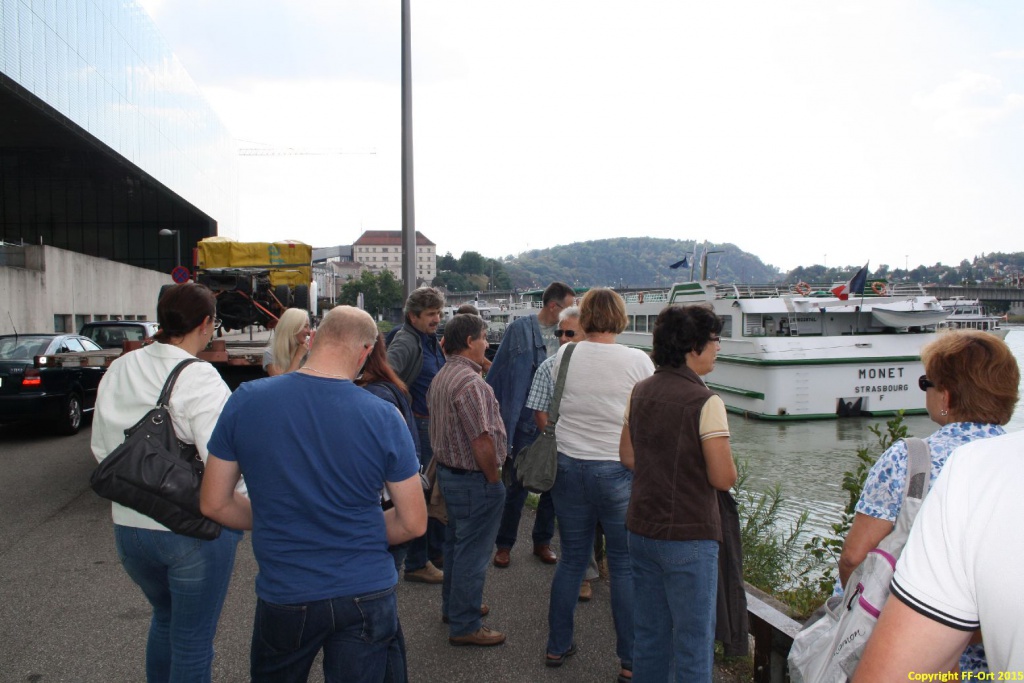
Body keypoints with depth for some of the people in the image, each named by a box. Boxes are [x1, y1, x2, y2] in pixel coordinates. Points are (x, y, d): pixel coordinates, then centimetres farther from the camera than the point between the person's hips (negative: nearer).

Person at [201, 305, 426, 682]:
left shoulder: (245, 401, -11)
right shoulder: (384, 418, -14)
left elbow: (214, 504, -2)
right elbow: (414, 522, -7)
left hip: (283, 595, 2)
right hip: (366, 595, -2)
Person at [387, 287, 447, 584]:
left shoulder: (433, 341, 13)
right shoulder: (405, 341, -16)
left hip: (437, 424, 9)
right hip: (419, 426, -9)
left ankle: (437, 550, 34)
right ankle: (416, 563, 13)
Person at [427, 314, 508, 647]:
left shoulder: (442, 377, 8)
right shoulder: (470, 383, -24)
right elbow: (482, 442, -25)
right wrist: (494, 480, -13)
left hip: (448, 471, 10)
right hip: (475, 480, -10)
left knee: (456, 544, 23)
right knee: (472, 553, 1)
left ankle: (453, 606, 38)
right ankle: (465, 626, 13)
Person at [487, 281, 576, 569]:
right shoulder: (520, 329, -7)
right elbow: (498, 371, -5)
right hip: (527, 420, -4)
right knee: (518, 485, 4)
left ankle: (542, 541, 29)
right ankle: (504, 544, 21)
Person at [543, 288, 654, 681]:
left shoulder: (564, 356, -2)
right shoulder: (638, 361, -10)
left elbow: (549, 412, 8)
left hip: (568, 467, 3)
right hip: (618, 471, -3)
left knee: (571, 560, 17)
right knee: (625, 567, 8)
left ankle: (557, 647, 29)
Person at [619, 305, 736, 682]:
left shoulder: (640, 392, 4)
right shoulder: (705, 402, -18)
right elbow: (723, 478, -18)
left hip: (642, 531, 7)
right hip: (688, 538, -7)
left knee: (648, 635, 19)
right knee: (693, 644, 7)